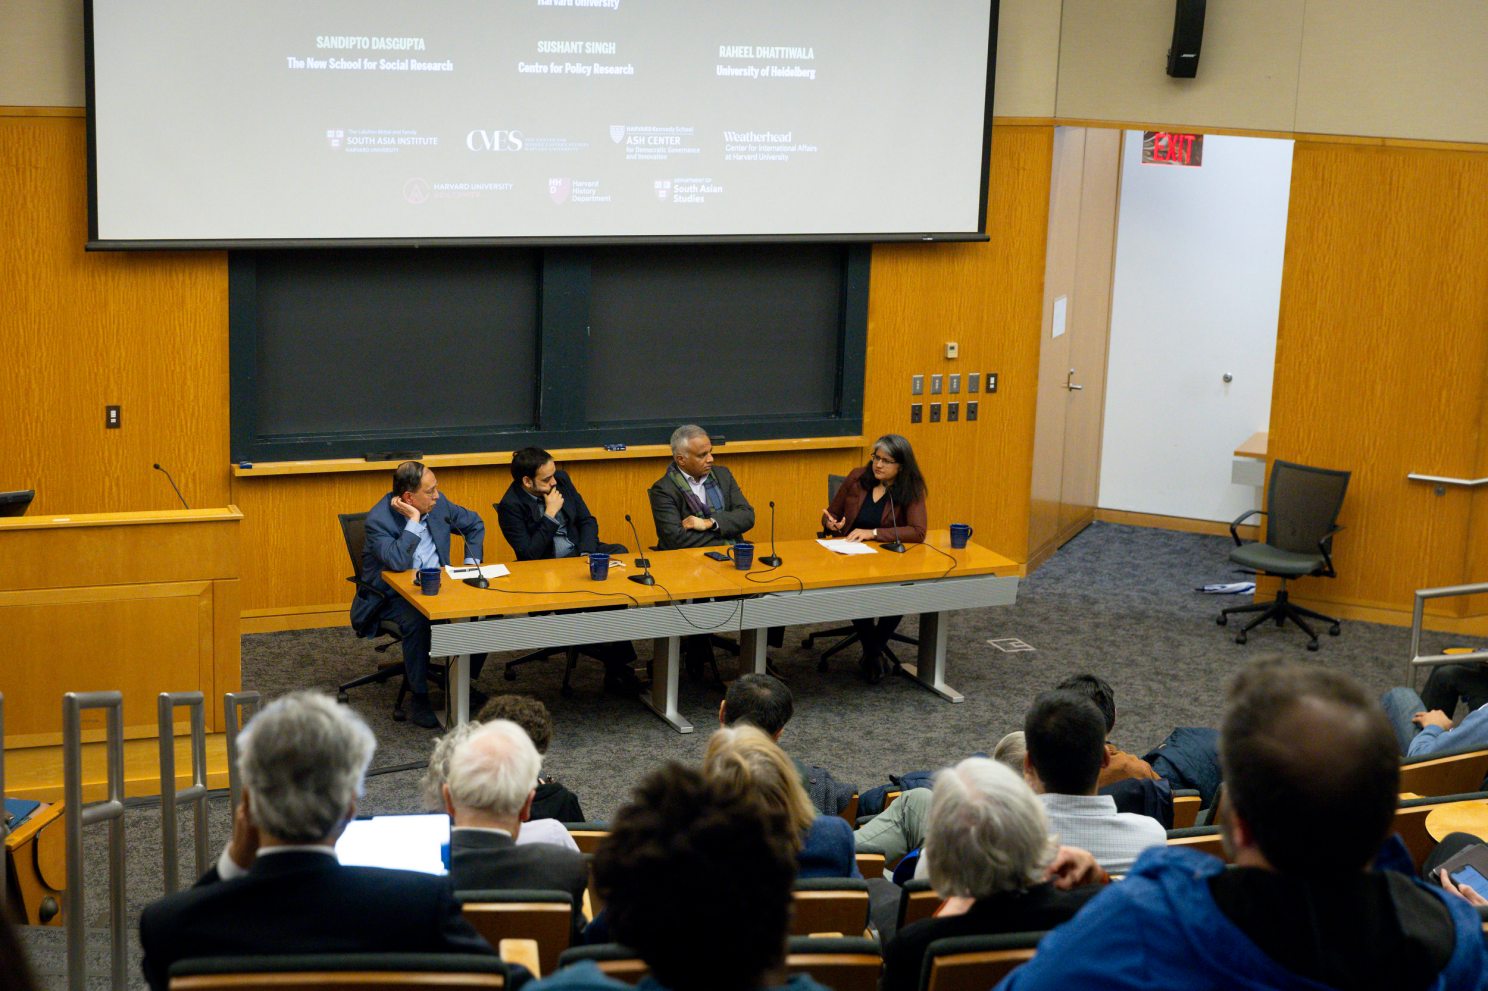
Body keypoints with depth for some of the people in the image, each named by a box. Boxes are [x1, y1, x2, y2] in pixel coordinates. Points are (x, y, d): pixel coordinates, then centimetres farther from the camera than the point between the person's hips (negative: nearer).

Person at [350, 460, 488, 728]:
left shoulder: (437, 503, 0)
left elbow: (475, 524, 17)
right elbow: (398, 563, -34)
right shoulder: (379, 520, -19)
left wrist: (471, 562, 5)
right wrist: (414, 520, -29)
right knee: (417, 622, -37)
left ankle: (466, 681, 1)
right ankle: (418, 696, -19)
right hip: (391, 594, -6)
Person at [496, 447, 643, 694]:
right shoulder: (510, 506, -13)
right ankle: (617, 664, -13)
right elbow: (529, 554, -18)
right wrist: (551, 514, -19)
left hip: (580, 553, 5)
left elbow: (587, 520, 8)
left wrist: (586, 554, -9)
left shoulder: (561, 479, 3)